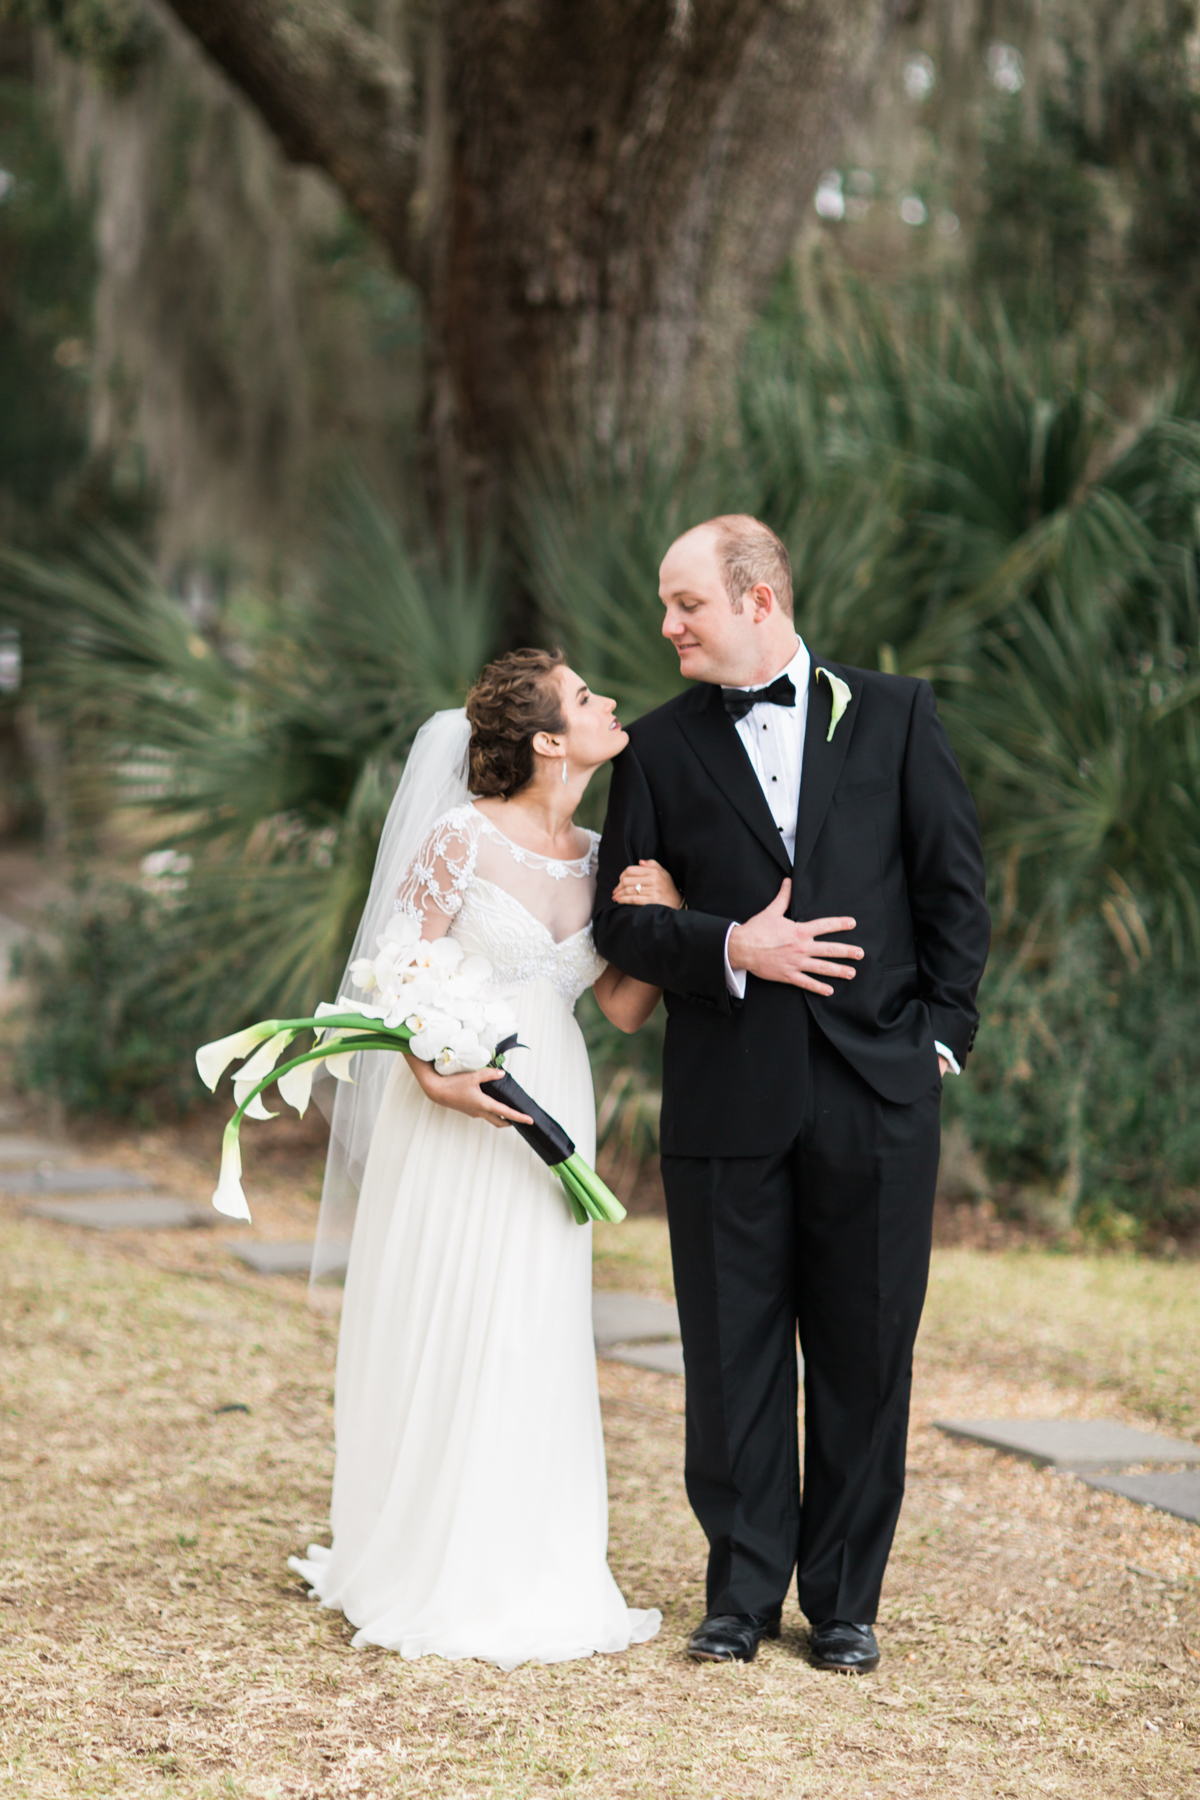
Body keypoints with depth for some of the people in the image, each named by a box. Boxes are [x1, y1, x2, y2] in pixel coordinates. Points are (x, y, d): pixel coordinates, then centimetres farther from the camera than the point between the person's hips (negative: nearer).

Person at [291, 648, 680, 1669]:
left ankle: (523, 1576, 16)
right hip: (456, 1110, -5)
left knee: (537, 1340, 7)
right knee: (444, 1335, -1)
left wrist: (660, 924, -10)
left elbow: (625, 1010, 7)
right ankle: (434, 1579, 10)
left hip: (549, 1118, 5)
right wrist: (439, 1080, -22)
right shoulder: (463, 841, -11)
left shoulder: (601, 858, 6)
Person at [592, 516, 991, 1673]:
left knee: (865, 1356, 5)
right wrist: (731, 948, -12)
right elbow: (620, 920, 4)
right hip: (726, 1100, 1)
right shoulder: (659, 748, 7)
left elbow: (955, 885, 5)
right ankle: (743, 1591, 17)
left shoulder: (893, 714, 5)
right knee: (734, 1356, 5)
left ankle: (844, 1599, 17)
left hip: (876, 1092, -1)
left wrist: (941, 1034, -2)